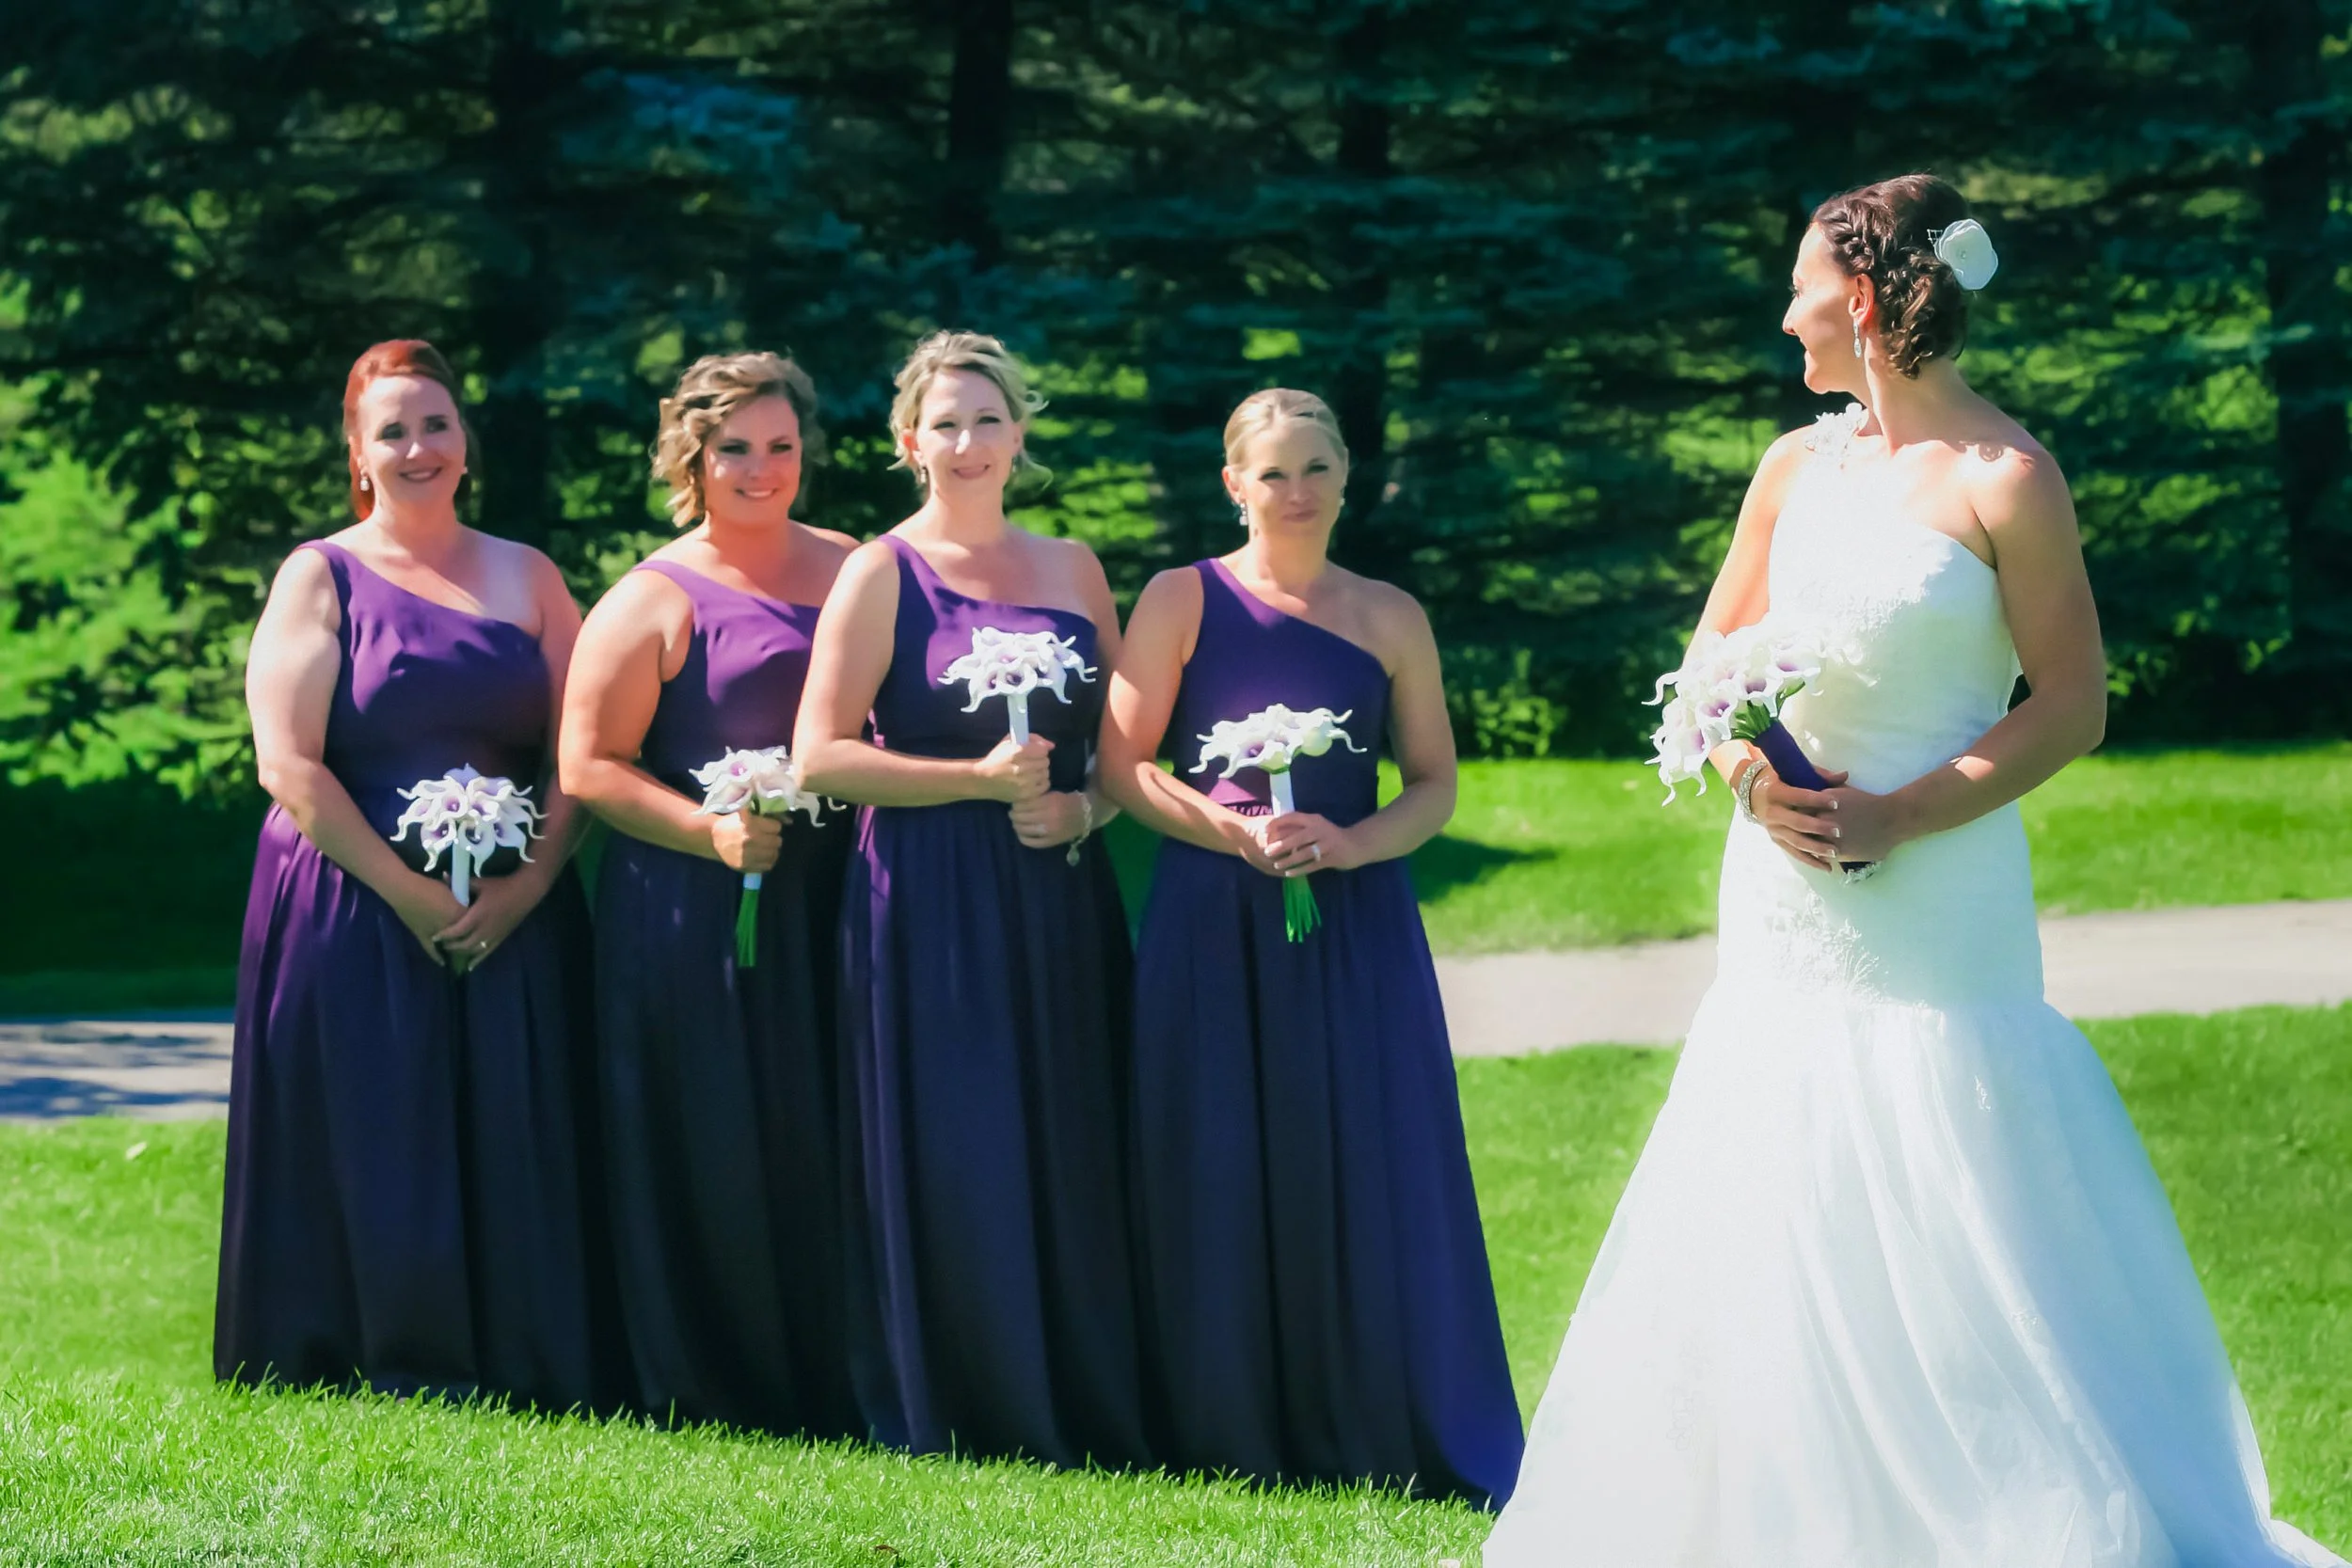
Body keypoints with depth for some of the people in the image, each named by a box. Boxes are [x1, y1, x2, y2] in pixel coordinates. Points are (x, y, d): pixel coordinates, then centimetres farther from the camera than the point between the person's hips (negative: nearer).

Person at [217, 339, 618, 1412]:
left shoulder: (526, 578, 11)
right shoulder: (321, 577, 2)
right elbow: (289, 767, -7)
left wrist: (526, 886, -11)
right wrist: (409, 893, -14)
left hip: (514, 924, 3)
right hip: (354, 914, -3)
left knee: (512, 1157, 1)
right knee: (373, 1154, -2)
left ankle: (519, 1376, 8)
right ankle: (385, 1375, 7)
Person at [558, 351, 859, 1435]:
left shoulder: (854, 570, 14)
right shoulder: (653, 601, 0)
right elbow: (589, 767, -4)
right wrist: (709, 831, -16)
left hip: (833, 899, 4)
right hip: (696, 917, -4)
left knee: (830, 1144, 3)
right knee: (716, 1154, -2)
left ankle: (833, 1383, 11)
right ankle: (718, 1387, 7)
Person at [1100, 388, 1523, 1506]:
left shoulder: (1389, 618, 8)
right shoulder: (1182, 601, 3)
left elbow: (1434, 786, 9)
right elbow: (1123, 765, 0)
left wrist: (1353, 843, -10)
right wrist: (1241, 835, -13)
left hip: (1354, 924, 1)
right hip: (1212, 929, -1)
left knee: (1366, 1176, -2)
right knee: (1219, 1179, -1)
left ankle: (1374, 1434, 8)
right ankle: (1232, 1438, 8)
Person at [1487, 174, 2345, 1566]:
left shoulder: (2006, 481, -9)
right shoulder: (1797, 468, 9)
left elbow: (2073, 707, -9)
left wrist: (1900, 816, -17)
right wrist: (1751, 774, -6)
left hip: (1935, 898, -6)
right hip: (1783, 902, 6)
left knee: (1944, 1237, -7)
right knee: (1758, 1231, 6)